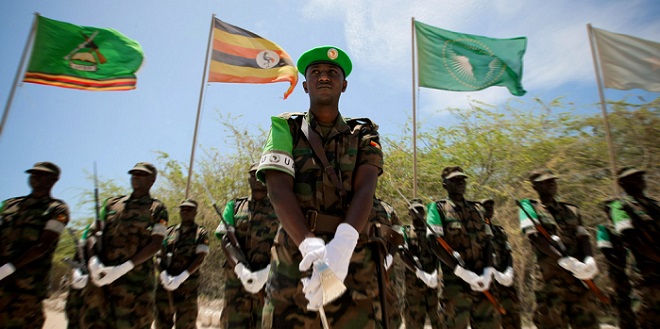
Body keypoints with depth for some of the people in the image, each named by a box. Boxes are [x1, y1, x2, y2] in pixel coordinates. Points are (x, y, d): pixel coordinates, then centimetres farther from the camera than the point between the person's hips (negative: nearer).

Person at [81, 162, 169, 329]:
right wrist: (94, 261, -8)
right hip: (101, 277, 4)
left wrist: (123, 268, -17)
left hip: (136, 281, -3)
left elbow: (155, 245, -7)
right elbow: (93, 234, 11)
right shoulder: (112, 203, 16)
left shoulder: (157, 209, 3)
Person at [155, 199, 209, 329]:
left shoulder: (201, 233, 1)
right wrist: (164, 275, -11)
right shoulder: (170, 231, 14)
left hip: (187, 284, -4)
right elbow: (161, 256, 6)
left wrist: (181, 277, -19)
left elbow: (200, 258, -8)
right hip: (165, 283, 4)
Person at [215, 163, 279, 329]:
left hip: (270, 281, -1)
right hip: (237, 280, 2)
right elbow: (226, 240, 0)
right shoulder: (234, 206, 13)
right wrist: (240, 269, -17)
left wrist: (266, 273, -18)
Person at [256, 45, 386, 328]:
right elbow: (279, 190, -8)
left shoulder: (364, 135, 9)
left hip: (354, 263, 1)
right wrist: (309, 245, -24)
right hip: (294, 261, 0)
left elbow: (365, 189, -8)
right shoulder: (286, 128, 6)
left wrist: (343, 242, -27)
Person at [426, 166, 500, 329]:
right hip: (454, 281, -5)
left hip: (482, 280, 5)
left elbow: (488, 242, 8)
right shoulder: (438, 208, -1)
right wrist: (463, 272, -17)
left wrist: (488, 273, -7)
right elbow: (435, 245, -11)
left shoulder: (478, 208, 14)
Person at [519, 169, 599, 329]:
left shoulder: (572, 209, 19)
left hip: (579, 276, 4)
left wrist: (590, 260, -12)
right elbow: (534, 236, -11)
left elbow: (583, 237, 8)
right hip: (549, 275, -4)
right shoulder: (529, 207, 4)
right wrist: (564, 260, -21)